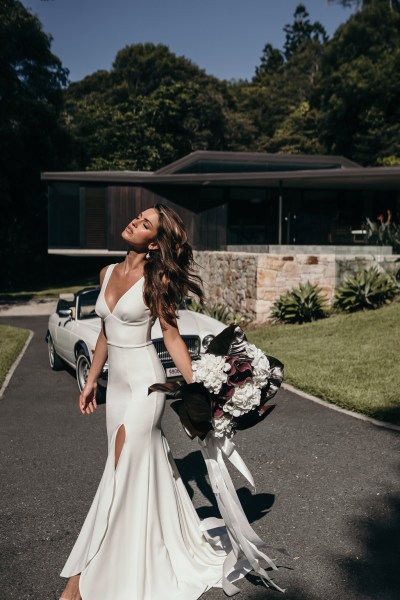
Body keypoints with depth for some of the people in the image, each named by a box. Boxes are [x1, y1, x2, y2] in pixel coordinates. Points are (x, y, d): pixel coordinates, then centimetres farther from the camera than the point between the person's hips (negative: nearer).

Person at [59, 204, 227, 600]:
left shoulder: (155, 281, -11)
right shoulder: (108, 273, 7)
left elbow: (171, 335, -7)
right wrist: (91, 381, 17)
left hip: (145, 381, -7)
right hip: (117, 382, 7)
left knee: (122, 474, -4)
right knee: (143, 468, 16)